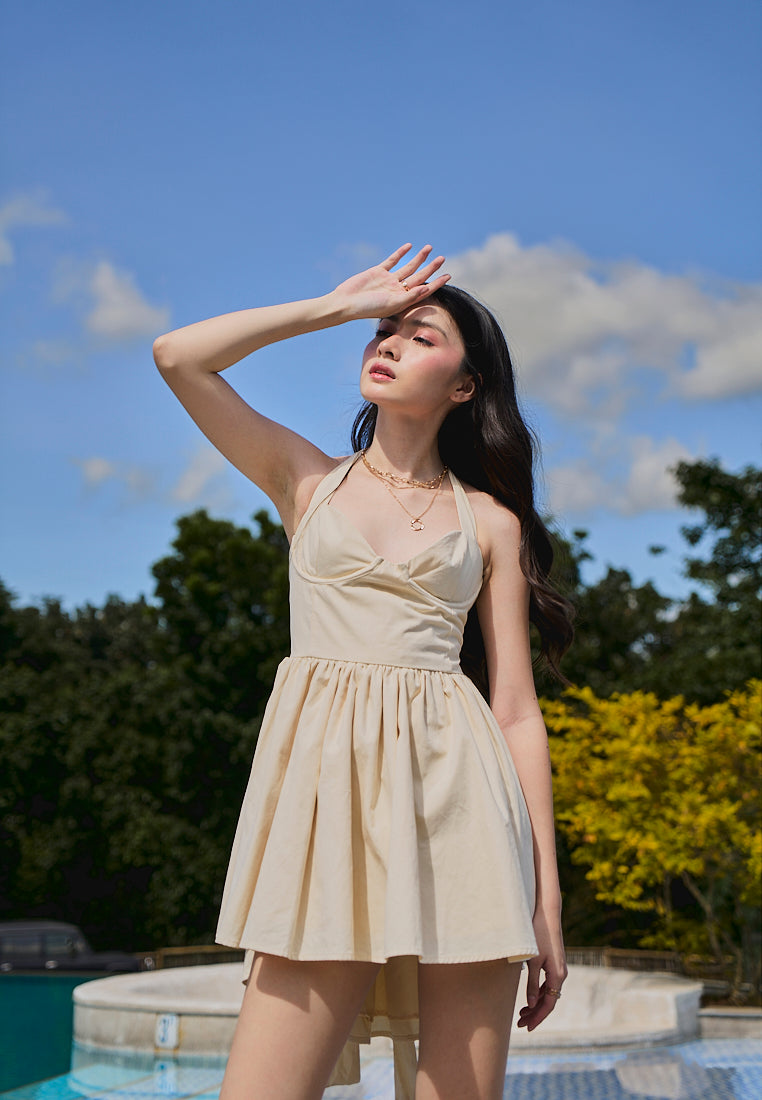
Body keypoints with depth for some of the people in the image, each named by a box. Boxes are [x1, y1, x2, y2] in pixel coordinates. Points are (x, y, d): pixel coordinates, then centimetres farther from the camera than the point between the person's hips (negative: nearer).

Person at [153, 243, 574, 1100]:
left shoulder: (489, 521, 14)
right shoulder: (308, 480, 18)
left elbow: (517, 712, 9)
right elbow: (177, 356, 6)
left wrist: (547, 901, 3)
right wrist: (339, 305, 12)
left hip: (454, 786, 0)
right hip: (326, 781, 0)